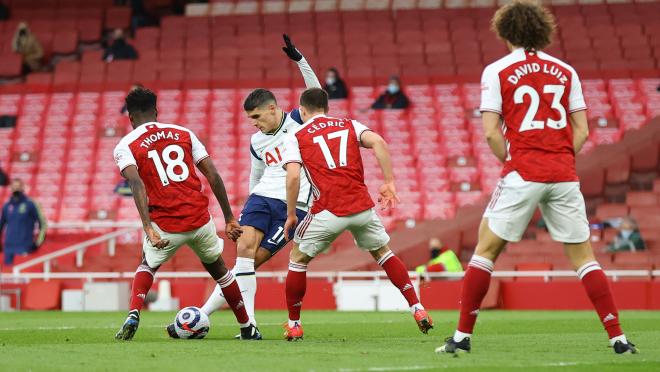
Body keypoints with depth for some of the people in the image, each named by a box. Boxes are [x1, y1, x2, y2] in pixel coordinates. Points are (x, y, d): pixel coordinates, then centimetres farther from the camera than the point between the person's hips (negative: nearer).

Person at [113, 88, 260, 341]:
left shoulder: (125, 146, 3)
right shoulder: (184, 133, 13)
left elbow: (136, 184, -16)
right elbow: (213, 176, 7)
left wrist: (148, 228, -23)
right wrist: (229, 219, 11)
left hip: (165, 225, -2)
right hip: (200, 220, 2)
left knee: (147, 267, 27)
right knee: (218, 269, 27)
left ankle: (133, 315, 2)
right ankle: (248, 329, 32)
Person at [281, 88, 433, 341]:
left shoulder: (296, 137, 8)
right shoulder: (349, 125, 16)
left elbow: (293, 177, -6)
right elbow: (378, 142, -2)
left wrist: (290, 215, 3)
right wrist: (389, 182, 0)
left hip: (328, 210, -3)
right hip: (362, 206, 3)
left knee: (298, 258, 17)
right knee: (382, 253, 24)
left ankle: (293, 325, 18)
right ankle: (417, 309, 16)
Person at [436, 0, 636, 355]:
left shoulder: (497, 71, 1)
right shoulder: (565, 71, 11)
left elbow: (491, 132, -5)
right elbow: (581, 131, 9)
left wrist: (510, 161, 7)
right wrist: (560, 161, 13)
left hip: (522, 174, -3)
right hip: (564, 176, 3)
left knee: (486, 249, 7)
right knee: (583, 256, 8)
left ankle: (462, 336, 5)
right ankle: (617, 337, 2)